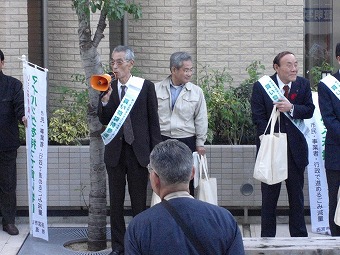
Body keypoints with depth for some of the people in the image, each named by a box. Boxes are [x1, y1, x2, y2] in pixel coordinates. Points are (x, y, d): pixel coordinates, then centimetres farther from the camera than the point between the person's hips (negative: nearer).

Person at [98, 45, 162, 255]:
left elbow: (154, 121, -1)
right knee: (116, 202, 10)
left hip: (138, 151, -3)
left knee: (139, 203, 5)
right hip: (115, 152, 3)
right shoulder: (108, 88, 4)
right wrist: (105, 100, -15)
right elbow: (104, 121, 2)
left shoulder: (146, 87, -3)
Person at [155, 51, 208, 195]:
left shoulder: (196, 92, 1)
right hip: (161, 140, 0)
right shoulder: (156, 89, 0)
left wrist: (200, 143, 4)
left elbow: (201, 120, 5)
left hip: (187, 141, 0)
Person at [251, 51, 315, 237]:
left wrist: (291, 108, -20)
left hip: (295, 148, 3)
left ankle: (299, 235, 19)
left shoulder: (303, 85, 3)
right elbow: (258, 117, -8)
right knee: (269, 194, 6)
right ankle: (267, 236, 15)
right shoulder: (261, 86, -6)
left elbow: (309, 111, -2)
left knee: (296, 194, 10)